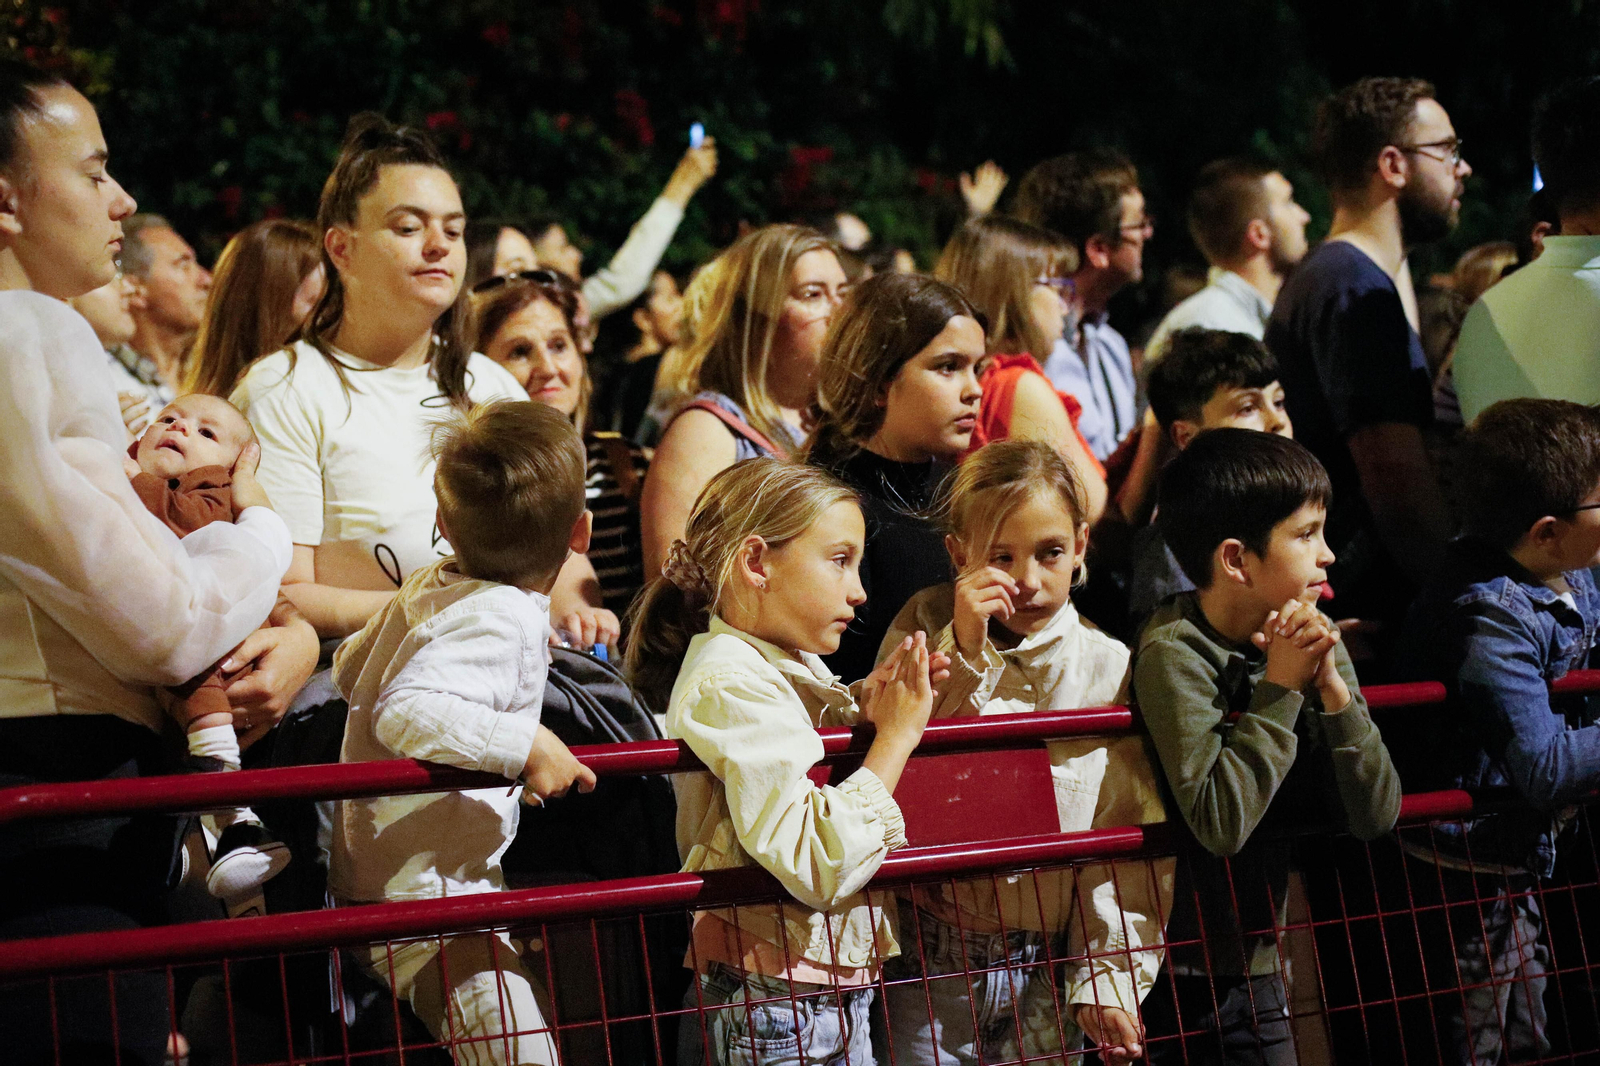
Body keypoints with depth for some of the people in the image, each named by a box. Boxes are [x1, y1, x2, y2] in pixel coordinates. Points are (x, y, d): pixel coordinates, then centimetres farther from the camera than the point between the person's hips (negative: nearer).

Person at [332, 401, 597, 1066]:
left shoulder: (428, 586, 7)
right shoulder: (500, 621, -22)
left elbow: (349, 671, 23)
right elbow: (405, 712, -34)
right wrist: (524, 742, -34)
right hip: (424, 897, -11)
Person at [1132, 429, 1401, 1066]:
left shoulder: (1314, 641, 0)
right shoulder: (1175, 653, -18)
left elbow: (1376, 815, -6)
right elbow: (1220, 822, -28)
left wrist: (1331, 685, -17)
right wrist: (1281, 687, -21)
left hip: (1259, 964, 6)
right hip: (1176, 977, -6)